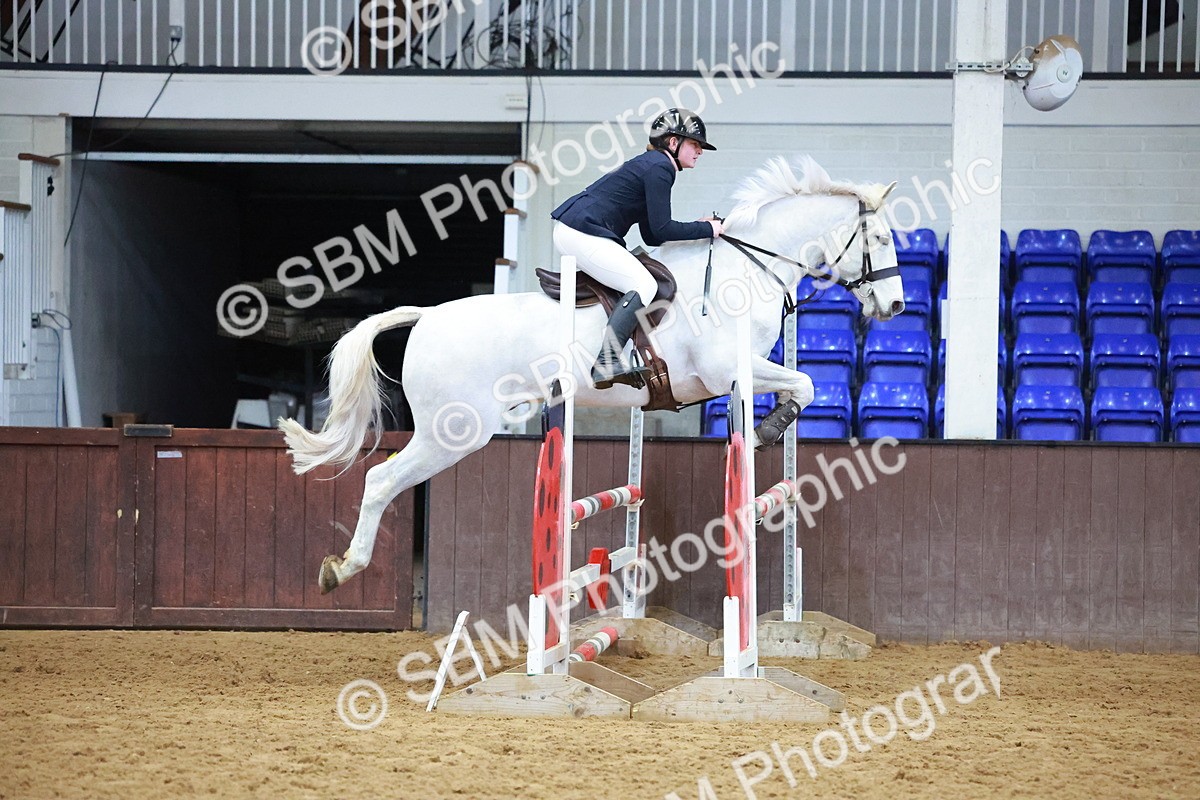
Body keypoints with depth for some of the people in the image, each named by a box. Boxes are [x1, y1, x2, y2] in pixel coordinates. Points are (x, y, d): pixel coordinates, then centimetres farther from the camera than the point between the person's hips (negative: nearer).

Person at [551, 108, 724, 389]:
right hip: (583, 233, -11)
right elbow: (661, 230, -15)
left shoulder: (651, 164, 22)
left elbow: (651, 236, 21)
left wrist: (697, 227, 14)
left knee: (640, 280, 22)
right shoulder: (660, 168, -10)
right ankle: (606, 365, -25)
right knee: (644, 285, -17)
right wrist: (707, 230, -5)